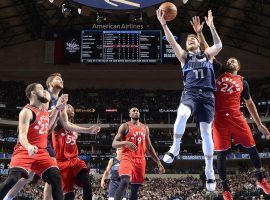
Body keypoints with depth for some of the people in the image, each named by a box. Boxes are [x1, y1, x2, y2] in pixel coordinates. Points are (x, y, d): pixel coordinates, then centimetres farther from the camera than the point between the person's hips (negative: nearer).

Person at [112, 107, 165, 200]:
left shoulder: (145, 128, 18)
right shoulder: (125, 126, 2)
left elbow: (149, 147, 22)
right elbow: (114, 143, -4)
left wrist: (158, 162, 16)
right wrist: (126, 142, -24)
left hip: (140, 160, 5)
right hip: (128, 158, -5)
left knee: (135, 188, 4)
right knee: (124, 182, -28)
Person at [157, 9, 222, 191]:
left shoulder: (207, 54, 19)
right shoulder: (184, 56, 17)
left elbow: (219, 46, -2)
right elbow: (173, 43, 1)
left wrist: (211, 26, -10)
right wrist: (164, 24, -11)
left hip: (207, 95, 1)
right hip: (190, 93, -1)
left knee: (206, 132, -1)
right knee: (182, 115, -34)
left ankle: (210, 170, 7)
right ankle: (175, 147, -16)